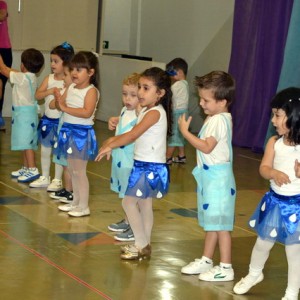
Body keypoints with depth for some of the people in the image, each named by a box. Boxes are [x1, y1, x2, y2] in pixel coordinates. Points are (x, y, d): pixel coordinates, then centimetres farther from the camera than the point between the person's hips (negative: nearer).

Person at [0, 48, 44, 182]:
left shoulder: (23, 77, -18)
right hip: (24, 113, 10)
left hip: (25, 113, -9)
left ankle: (33, 170, -10)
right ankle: (26, 168, 22)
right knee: (24, 142, 15)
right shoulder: (30, 77, 8)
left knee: (26, 142, -9)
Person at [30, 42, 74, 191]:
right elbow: (37, 95, -3)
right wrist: (49, 91, -18)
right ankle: (44, 178, 27)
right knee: (44, 150, 13)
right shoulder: (49, 79, 3)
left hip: (61, 121, -5)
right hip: (47, 119, 5)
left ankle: (57, 180, 16)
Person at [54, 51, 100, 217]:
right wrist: (58, 98, -13)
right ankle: (75, 202, 27)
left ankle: (84, 206, 2)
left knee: (79, 171, -5)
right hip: (68, 130, 8)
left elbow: (87, 112, -27)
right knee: (72, 170, 15)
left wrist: (66, 108, -23)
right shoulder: (70, 88, 9)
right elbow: (62, 105, 8)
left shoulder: (91, 91, -14)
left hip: (82, 133, -8)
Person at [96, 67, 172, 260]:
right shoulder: (146, 110, 11)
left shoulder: (155, 112, -18)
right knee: (145, 205, 14)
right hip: (143, 165, 9)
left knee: (129, 202, -6)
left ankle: (142, 246, 2)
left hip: (150, 167, -9)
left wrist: (110, 146, -14)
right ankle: (144, 245, 23)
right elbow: (134, 135, 15)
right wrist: (113, 141, 2)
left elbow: (133, 135, -22)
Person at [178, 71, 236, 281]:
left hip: (217, 177, -10)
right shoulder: (216, 118, 11)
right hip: (210, 176, 10)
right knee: (211, 221, 18)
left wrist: (185, 132, -22)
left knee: (220, 222, -4)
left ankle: (226, 268, 3)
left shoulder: (219, 120, -20)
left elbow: (207, 147, -26)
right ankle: (206, 261, 28)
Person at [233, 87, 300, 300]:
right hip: (274, 201, 4)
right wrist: (274, 173, -28)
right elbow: (263, 168, -7)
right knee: (263, 242, 21)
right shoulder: (274, 142, -3)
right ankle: (254, 274, 47)